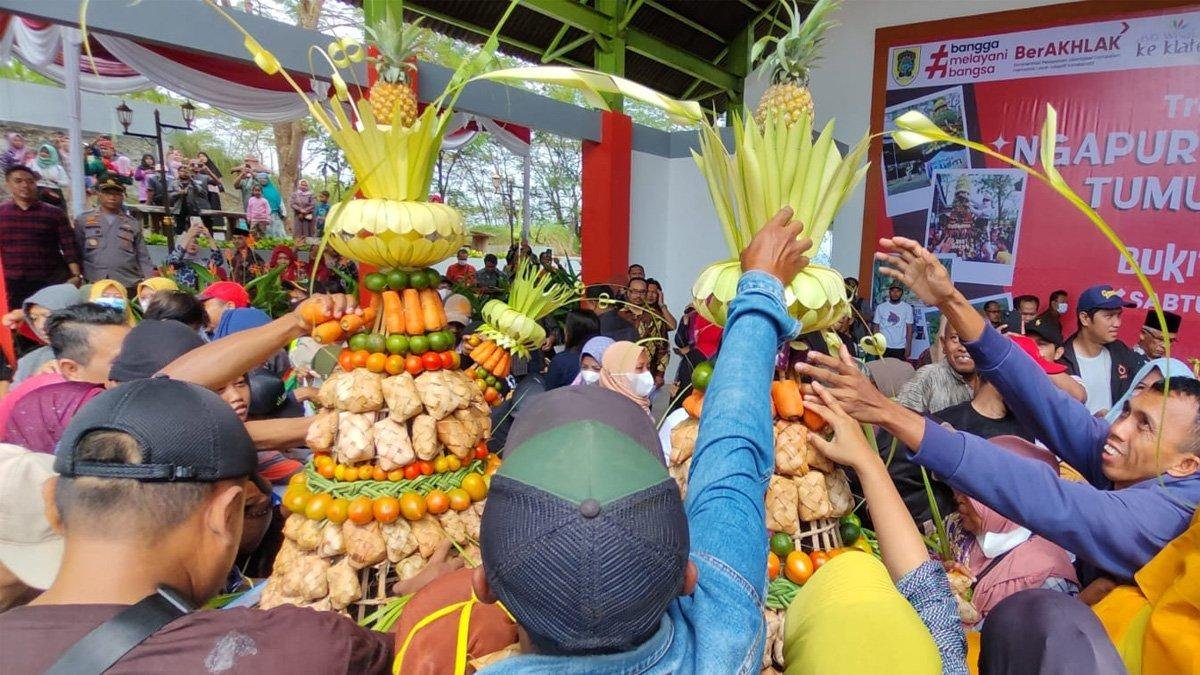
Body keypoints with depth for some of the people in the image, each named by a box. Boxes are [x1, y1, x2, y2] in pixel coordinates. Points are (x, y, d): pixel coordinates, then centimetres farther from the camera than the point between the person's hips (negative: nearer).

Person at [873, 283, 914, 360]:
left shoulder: (907, 308, 1)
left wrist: (908, 348, -3)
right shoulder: (881, 307, 2)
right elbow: (876, 327, 6)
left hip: (900, 348, 0)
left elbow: (909, 328, 2)